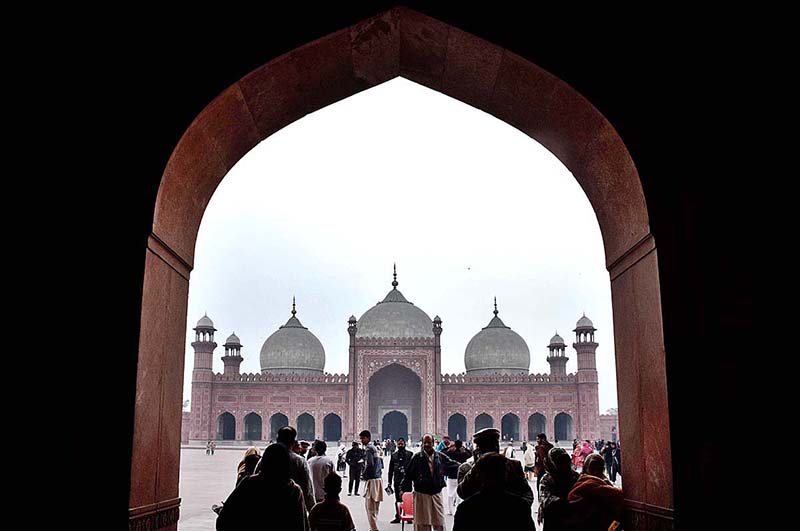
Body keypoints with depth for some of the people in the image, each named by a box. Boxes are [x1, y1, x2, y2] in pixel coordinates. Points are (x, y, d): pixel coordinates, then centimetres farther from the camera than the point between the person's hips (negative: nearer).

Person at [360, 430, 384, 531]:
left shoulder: (368, 448, -12)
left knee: (370, 506, -6)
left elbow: (369, 464, -23)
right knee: (374, 507, 16)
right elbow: (380, 464, 21)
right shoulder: (375, 448, 17)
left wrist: (364, 474, -7)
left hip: (372, 480, -10)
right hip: (378, 478, 10)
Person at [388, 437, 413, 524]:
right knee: (397, 500, 8)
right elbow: (390, 469, 14)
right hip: (397, 481, 3)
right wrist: (389, 481, 9)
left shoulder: (410, 454, 3)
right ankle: (397, 517, 15)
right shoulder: (394, 455, 12)